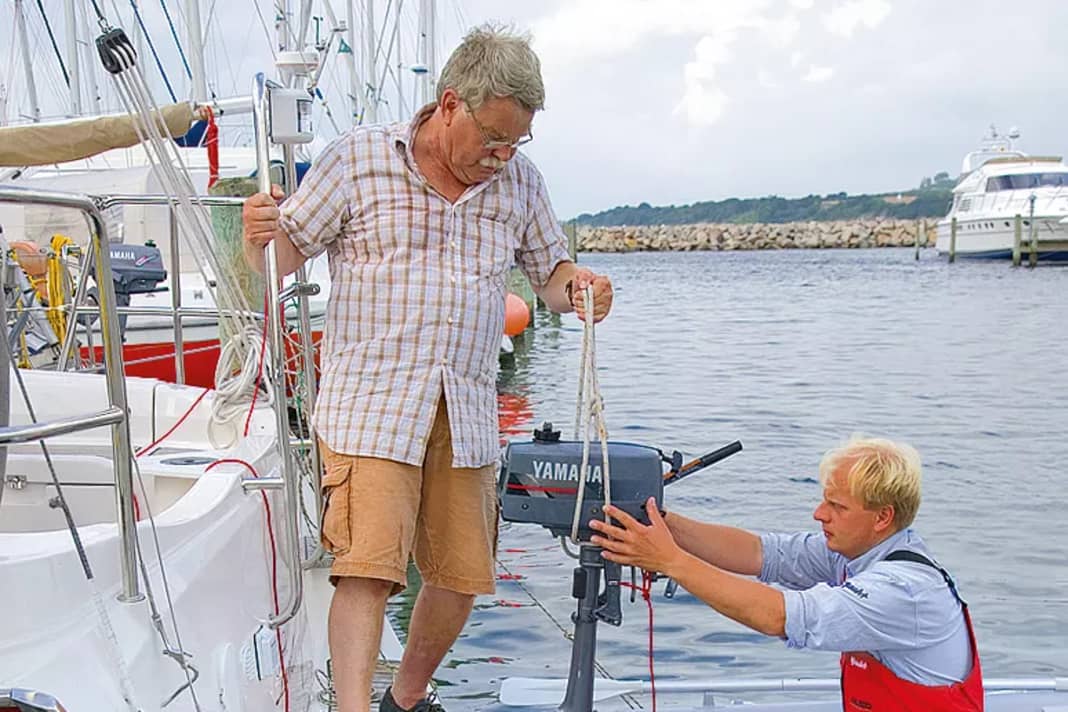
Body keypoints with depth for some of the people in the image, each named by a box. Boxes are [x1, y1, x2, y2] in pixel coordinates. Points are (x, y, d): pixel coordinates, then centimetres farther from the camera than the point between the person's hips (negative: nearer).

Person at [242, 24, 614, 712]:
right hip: (371, 404, -4)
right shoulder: (359, 158, 0)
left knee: (461, 576, 9)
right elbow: (285, 254, 3)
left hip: (468, 415, 4)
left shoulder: (520, 180, 10)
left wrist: (577, 288, -3)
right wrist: (260, 235, -20)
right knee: (367, 568, -16)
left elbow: (549, 268, 20)